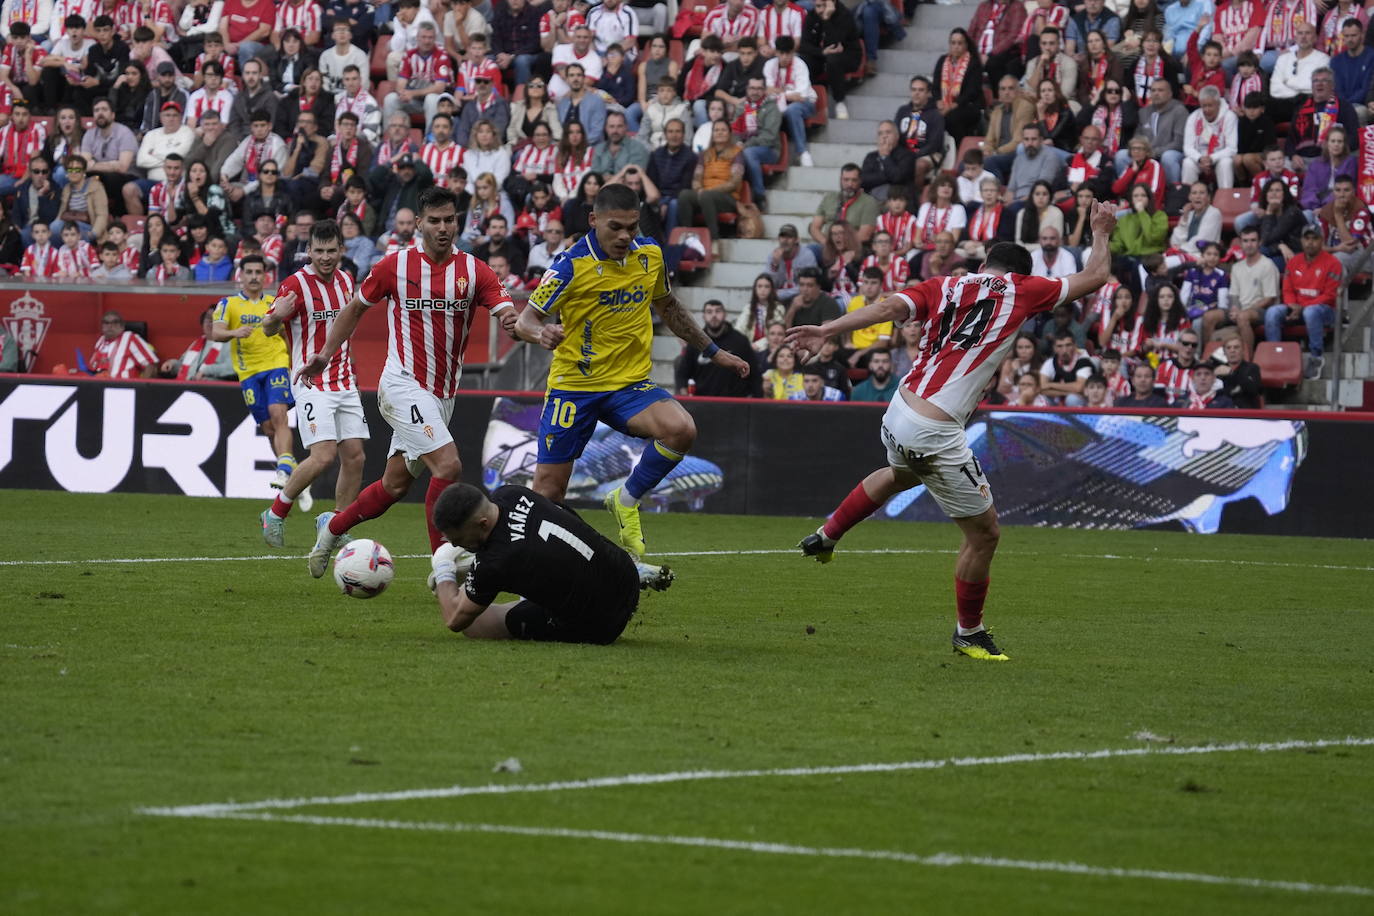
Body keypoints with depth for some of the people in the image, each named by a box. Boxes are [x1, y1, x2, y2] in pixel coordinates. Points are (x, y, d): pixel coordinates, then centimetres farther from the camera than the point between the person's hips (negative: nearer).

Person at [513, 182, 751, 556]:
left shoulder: (650, 254, 2)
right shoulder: (572, 265, -13)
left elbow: (668, 307, 21)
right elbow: (526, 320, -11)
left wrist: (713, 351, 23)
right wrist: (540, 334, -35)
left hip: (630, 384, 3)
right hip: (574, 385, -3)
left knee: (681, 429, -26)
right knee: (548, 490, -4)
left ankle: (626, 501, -4)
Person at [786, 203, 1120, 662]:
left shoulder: (943, 287, 8)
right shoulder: (1021, 291, -1)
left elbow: (890, 306, -9)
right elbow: (1095, 276, 8)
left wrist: (828, 329, -15)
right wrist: (1101, 231, 25)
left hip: (897, 417, 7)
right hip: (935, 436, -7)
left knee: (900, 474, 43)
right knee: (984, 533, 9)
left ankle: (825, 536, 54)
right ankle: (969, 633, 23)